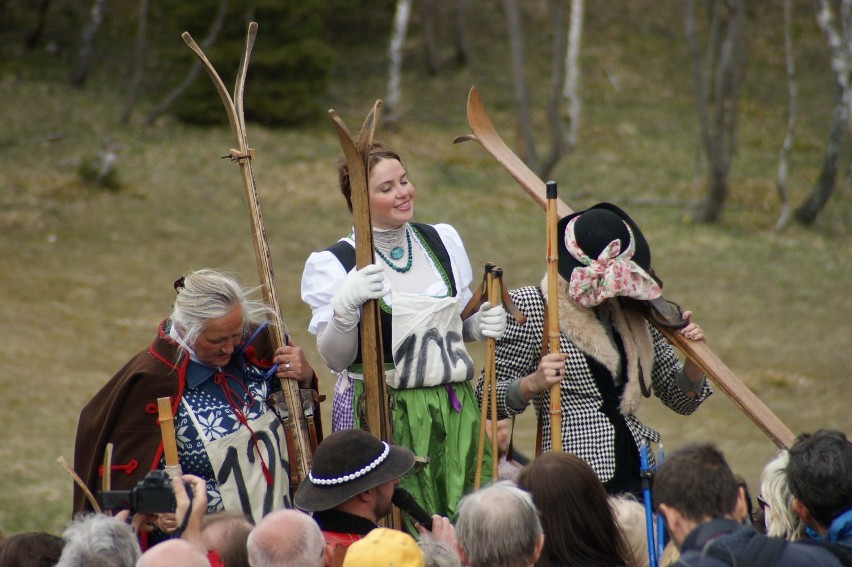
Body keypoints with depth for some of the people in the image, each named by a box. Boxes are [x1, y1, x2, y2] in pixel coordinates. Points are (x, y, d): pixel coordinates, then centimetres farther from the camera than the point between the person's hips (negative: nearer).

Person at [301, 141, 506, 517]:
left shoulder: (443, 241, 10)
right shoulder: (334, 264, -4)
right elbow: (334, 359, -7)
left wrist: (480, 326, 2)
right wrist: (344, 307, -23)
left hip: (454, 411, 4)